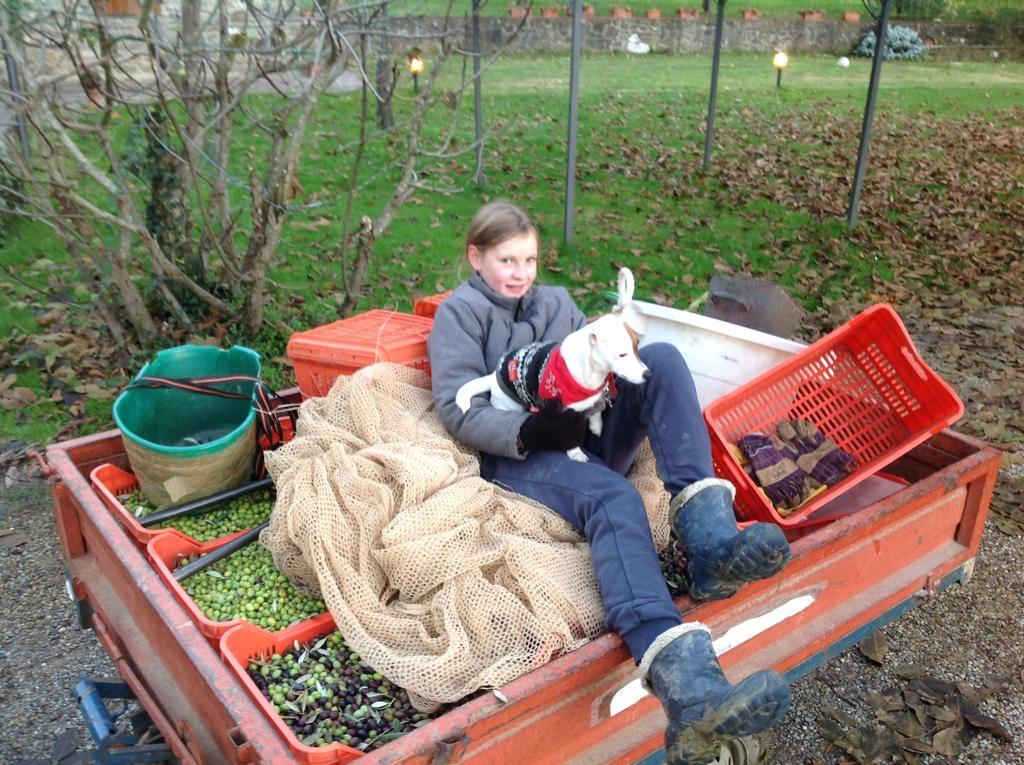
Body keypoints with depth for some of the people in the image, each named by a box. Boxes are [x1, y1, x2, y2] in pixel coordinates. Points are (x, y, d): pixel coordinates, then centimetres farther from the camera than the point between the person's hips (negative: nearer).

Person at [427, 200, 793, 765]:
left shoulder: (557, 303, 28)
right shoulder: (459, 313, 11)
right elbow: (458, 408, -4)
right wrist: (530, 431, -21)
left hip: (587, 437, 5)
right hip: (517, 456, -5)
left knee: (662, 358, -19)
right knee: (611, 497, -38)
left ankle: (707, 533, -39)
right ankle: (685, 686, -62)